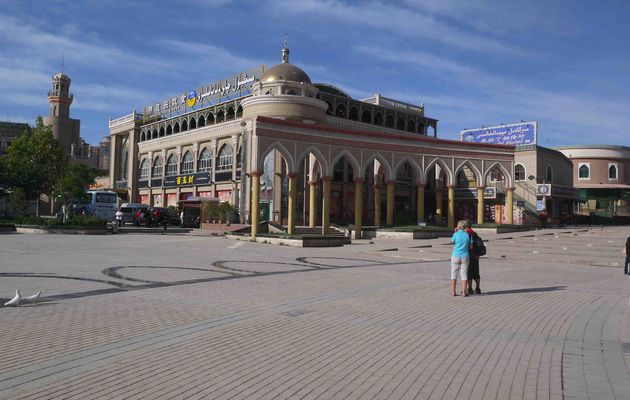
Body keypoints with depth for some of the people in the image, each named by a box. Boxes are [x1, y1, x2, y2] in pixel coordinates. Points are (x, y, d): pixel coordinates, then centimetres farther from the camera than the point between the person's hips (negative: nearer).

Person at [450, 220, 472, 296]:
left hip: (455, 256, -1)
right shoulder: (468, 235, 0)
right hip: (465, 256, 1)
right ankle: (464, 292, 2)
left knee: (454, 273, 8)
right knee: (464, 274, 6)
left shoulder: (456, 234, -6)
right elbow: (471, 247, 4)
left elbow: (452, 242, 12)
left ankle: (453, 291, 7)